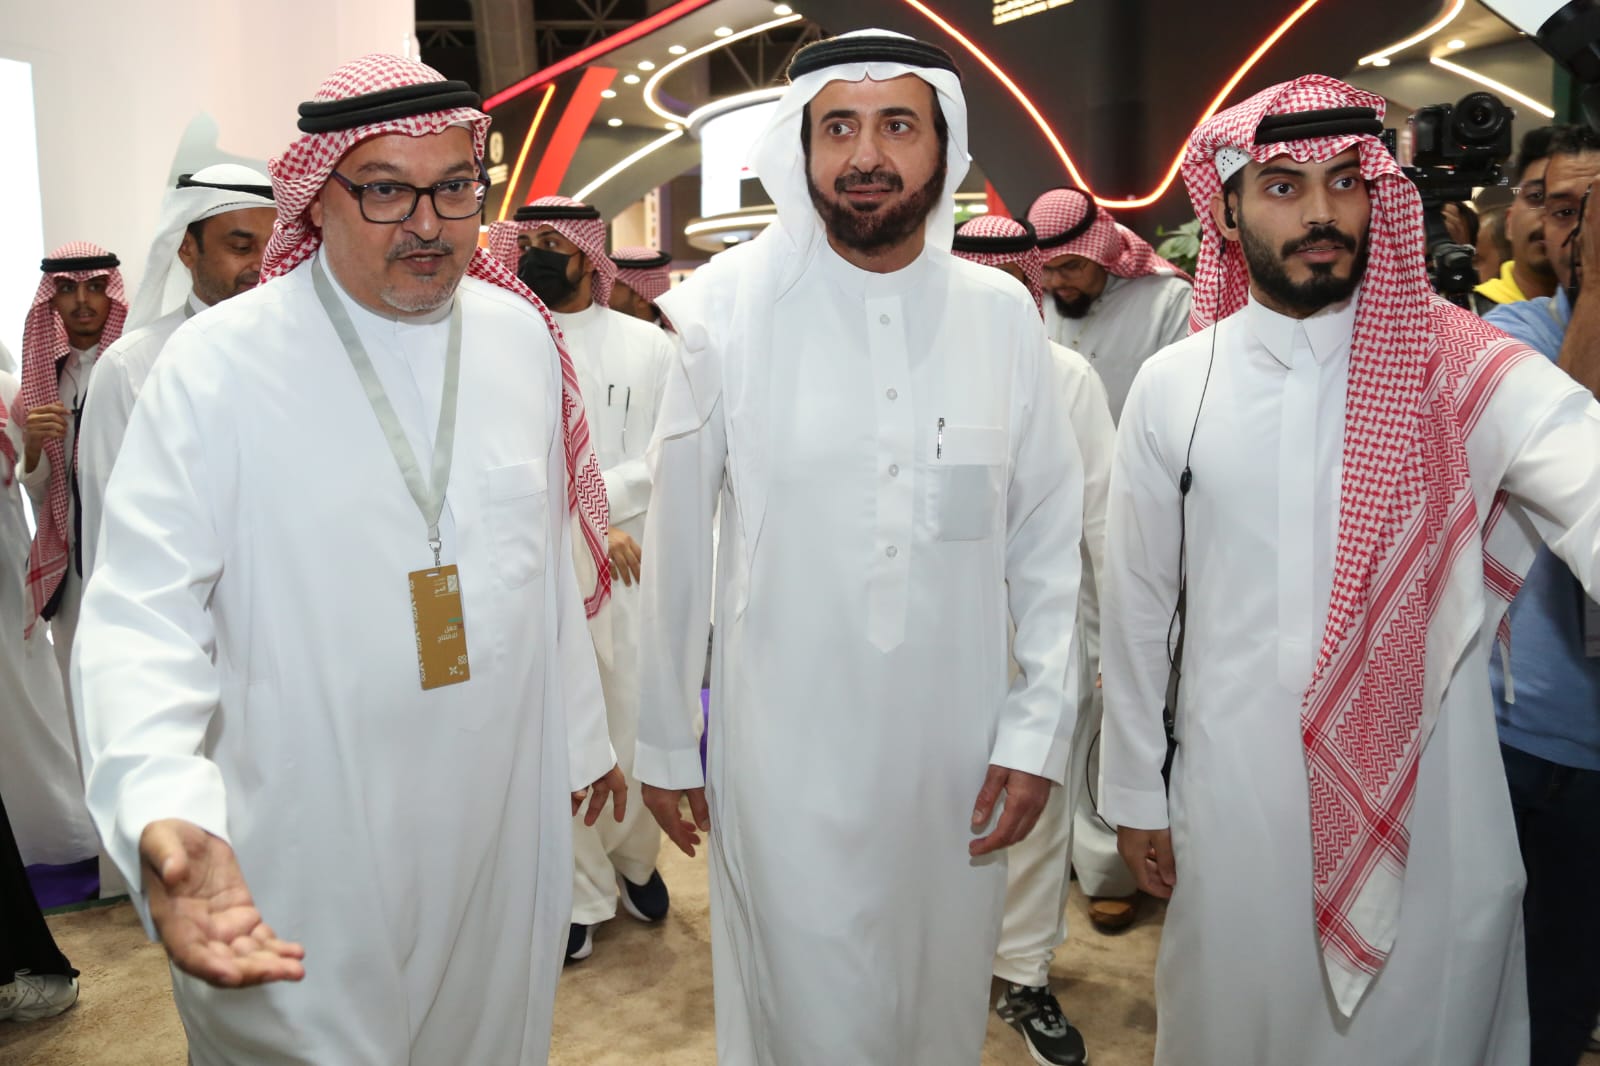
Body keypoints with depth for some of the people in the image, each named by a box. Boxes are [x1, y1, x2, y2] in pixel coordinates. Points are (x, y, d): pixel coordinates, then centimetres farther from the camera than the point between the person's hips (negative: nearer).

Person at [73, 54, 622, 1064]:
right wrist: (163, 815, -31)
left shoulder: (522, 336, 2)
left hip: (504, 820, 5)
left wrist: (580, 736, 15)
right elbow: (144, 611, -15)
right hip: (307, 853, -4)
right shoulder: (219, 362, -13)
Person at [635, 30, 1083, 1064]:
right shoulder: (731, 306, -7)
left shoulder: (1003, 313, -2)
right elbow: (676, 544, -2)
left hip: (958, 747, 2)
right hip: (783, 753, -2)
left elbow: (1049, 541, 4)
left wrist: (1039, 727, -1)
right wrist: (664, 743, 3)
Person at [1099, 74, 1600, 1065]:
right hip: (1236, 802, 1)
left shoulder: (1466, 370, -7)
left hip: (1433, 804, -1)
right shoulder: (1171, 387, -2)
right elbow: (1138, 607, 3)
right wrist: (1135, 795, 7)